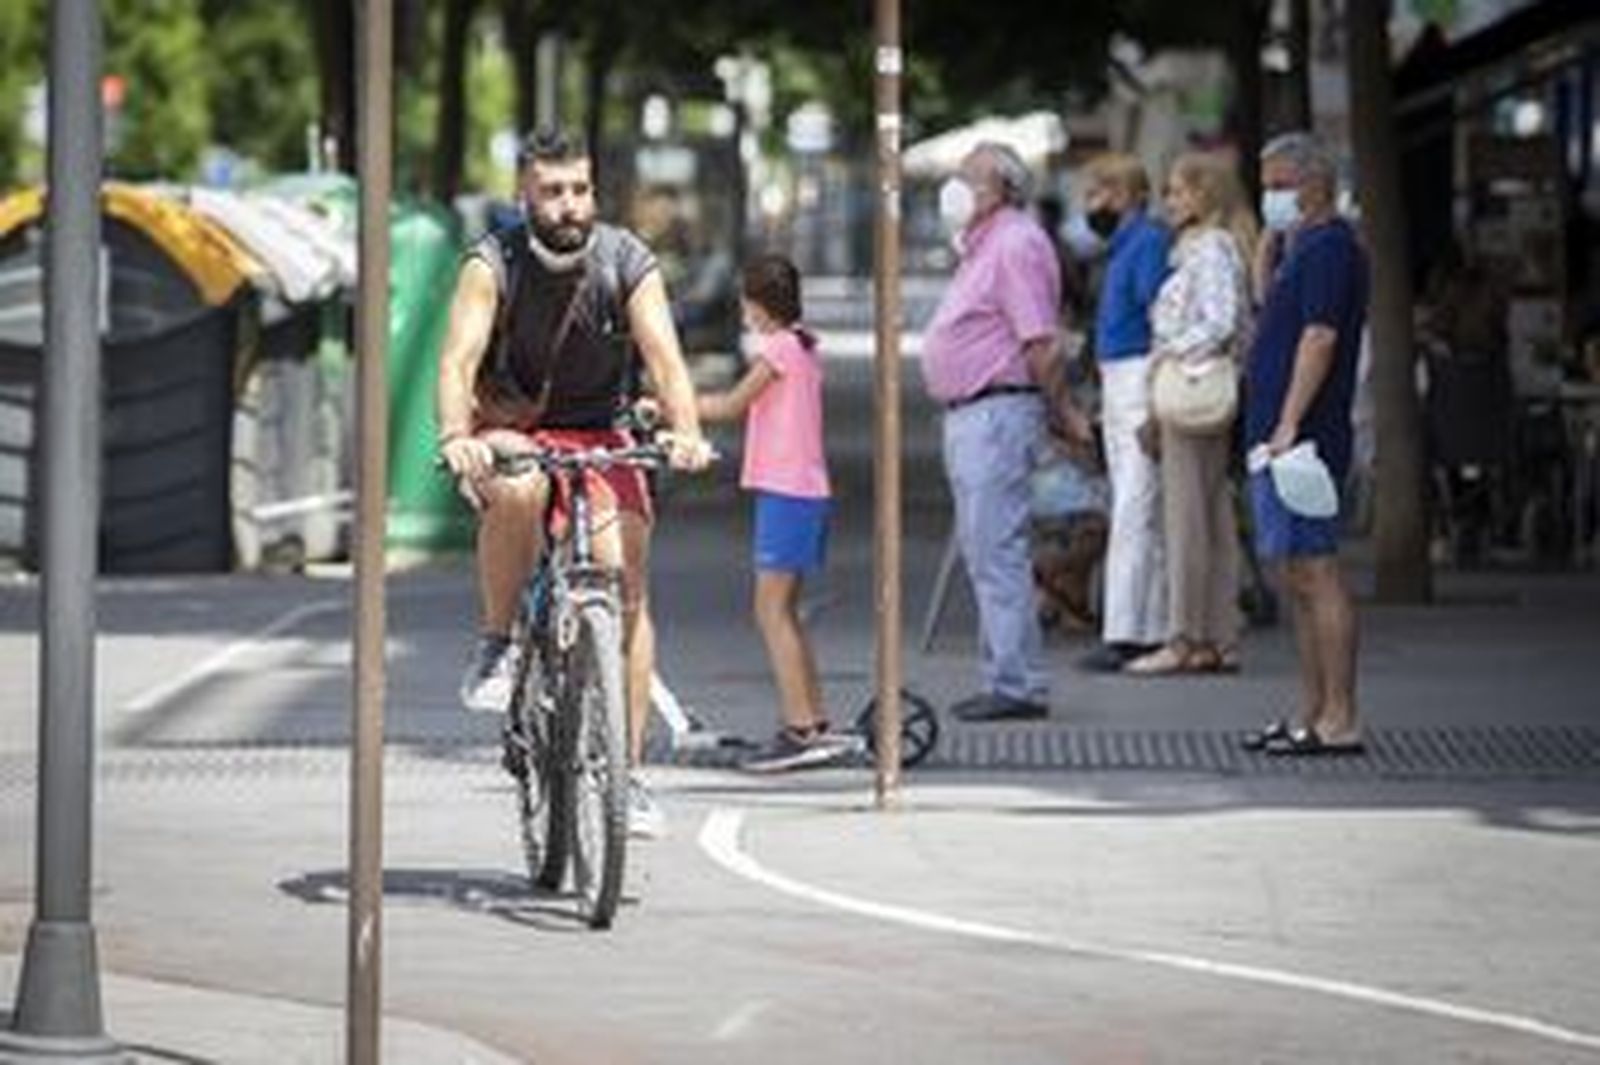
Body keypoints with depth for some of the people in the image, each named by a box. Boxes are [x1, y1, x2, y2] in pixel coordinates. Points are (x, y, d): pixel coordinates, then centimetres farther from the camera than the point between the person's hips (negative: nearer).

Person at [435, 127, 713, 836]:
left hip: (598, 437, 2)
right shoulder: (493, 265, -15)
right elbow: (459, 359, -27)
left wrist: (685, 431, -41)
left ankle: (628, 771, -8)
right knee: (518, 489, -38)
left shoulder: (628, 264, -10)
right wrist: (456, 437, -47)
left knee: (626, 585, -14)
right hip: (509, 431, -2)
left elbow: (664, 356, -21)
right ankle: (495, 644, -16)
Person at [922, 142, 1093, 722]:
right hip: (970, 413, 11)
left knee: (997, 551, -11)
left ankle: (1018, 685, -10)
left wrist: (1064, 413, -14)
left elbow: (1042, 344, -19)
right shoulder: (984, 246, 19)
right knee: (983, 550, 12)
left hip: (998, 409, -11)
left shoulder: (1016, 245, -14)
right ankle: (1006, 678, 16)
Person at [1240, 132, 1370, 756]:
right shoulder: (1305, 246, 18)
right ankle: (1313, 715, 18)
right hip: (1275, 439, 11)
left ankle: (1338, 722, -11)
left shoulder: (1329, 247, -13)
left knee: (1316, 575, -11)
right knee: (1297, 579, 13)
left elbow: (1320, 337, -21)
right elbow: (1268, 299, 35)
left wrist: (1288, 426, -25)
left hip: (1305, 439, -11)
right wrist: (1272, 240, 19)